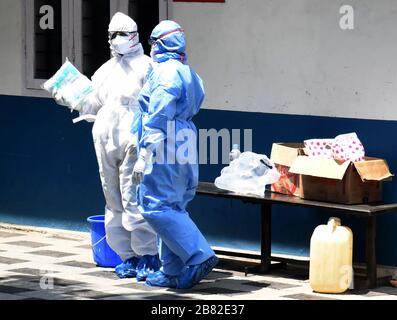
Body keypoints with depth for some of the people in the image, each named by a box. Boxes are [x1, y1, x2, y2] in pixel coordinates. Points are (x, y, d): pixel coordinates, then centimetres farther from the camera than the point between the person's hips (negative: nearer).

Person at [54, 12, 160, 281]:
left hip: (134, 142, -7)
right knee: (114, 203, 8)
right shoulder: (105, 71, 19)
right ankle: (128, 257, 15)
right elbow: (91, 105, 24)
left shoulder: (146, 67, 0)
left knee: (134, 200, -12)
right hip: (105, 141, 7)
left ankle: (148, 256, -5)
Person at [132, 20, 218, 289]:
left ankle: (199, 256, -14)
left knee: (156, 207, -9)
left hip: (165, 150, -10)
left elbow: (158, 120, -18)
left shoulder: (165, 73, -13)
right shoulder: (188, 73, 16)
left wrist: (144, 156, -18)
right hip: (184, 149, 10)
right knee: (171, 208, 12)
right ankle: (172, 272, 13)